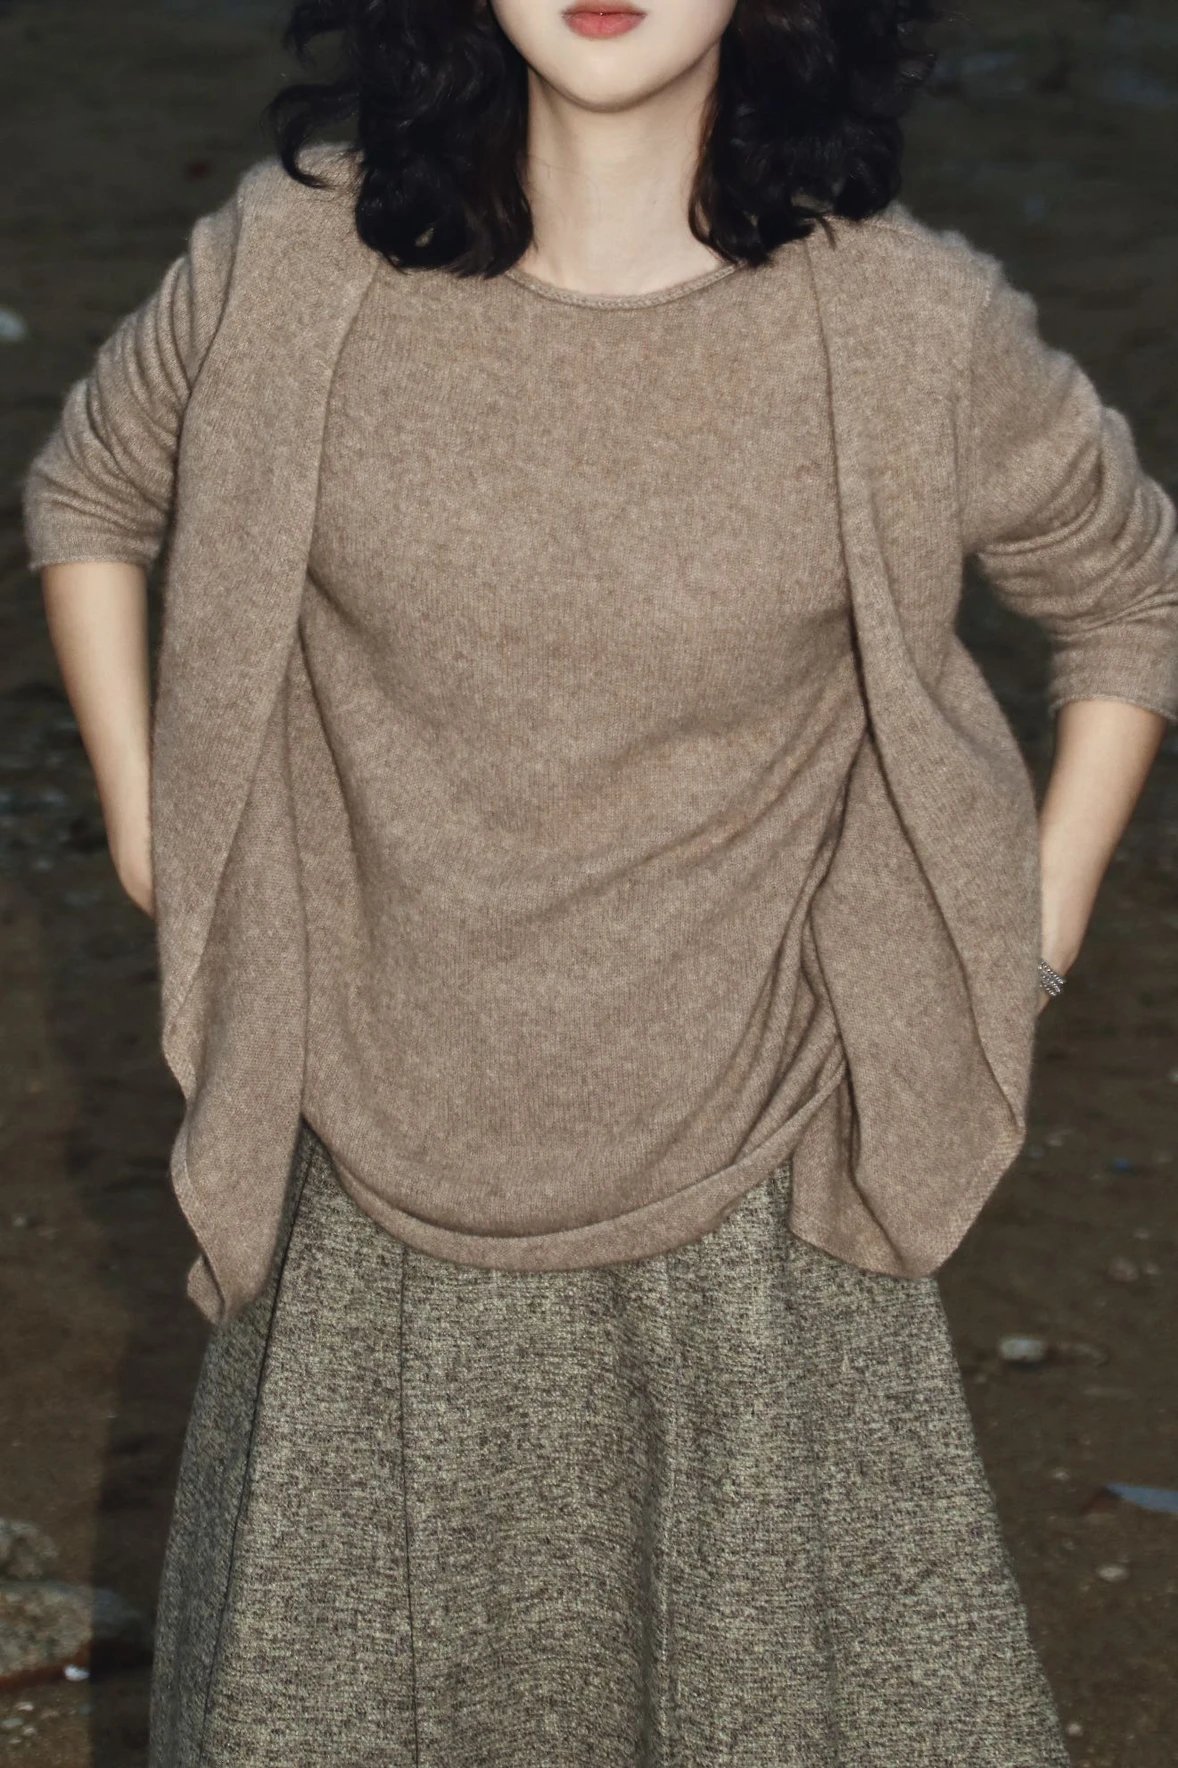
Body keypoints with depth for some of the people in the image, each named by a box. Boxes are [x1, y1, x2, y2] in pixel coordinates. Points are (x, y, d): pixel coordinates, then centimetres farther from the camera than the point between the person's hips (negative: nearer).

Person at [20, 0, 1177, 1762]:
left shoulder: (907, 327, -12)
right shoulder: (296, 262, -9)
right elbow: (86, 491, 12)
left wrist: (1032, 940, 3)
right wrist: (146, 839, 7)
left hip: (747, 1207, -1)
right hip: (379, 1197, 2)